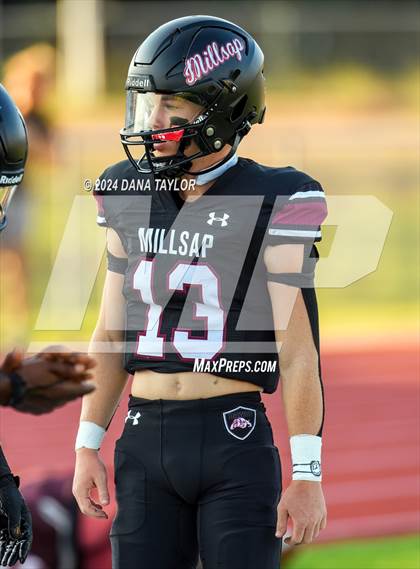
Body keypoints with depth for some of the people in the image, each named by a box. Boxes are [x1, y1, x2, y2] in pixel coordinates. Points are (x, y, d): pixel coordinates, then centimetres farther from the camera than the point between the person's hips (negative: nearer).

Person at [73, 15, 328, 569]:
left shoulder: (272, 203, -8)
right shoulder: (131, 198, 8)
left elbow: (299, 352, -8)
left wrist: (307, 476, -10)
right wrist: (88, 448, 11)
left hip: (235, 440, -5)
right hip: (145, 441, 5)